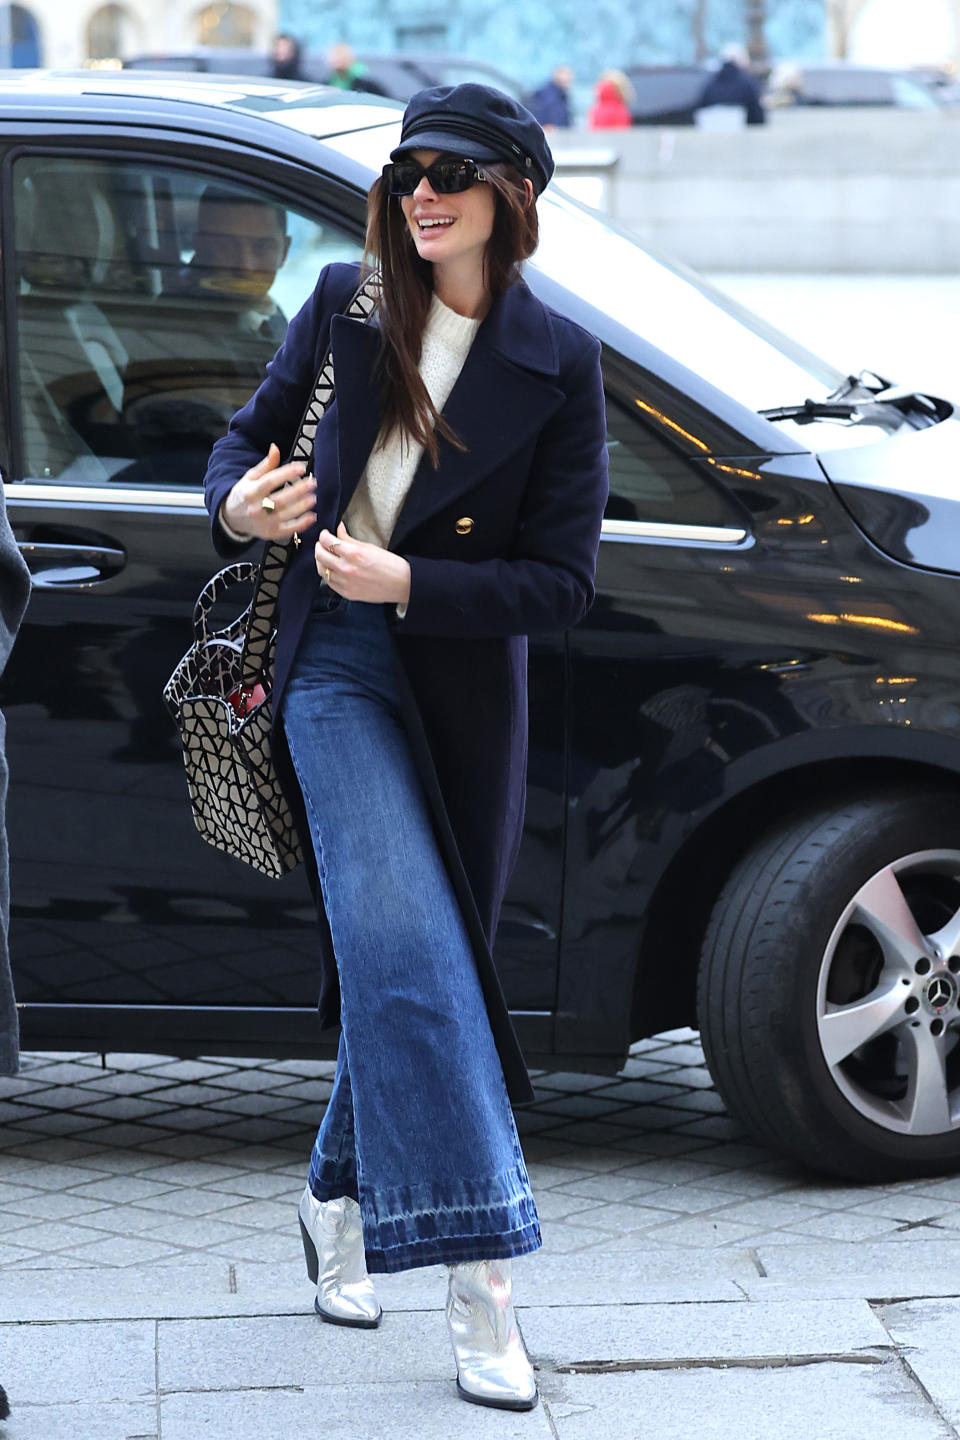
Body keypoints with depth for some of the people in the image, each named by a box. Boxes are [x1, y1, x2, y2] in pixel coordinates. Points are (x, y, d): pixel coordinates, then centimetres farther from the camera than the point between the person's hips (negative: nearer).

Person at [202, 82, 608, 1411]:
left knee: (403, 959, 9)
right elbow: (254, 430, 14)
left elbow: (562, 582, -7)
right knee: (404, 945, -17)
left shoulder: (558, 365, -4)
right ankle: (479, 1272, -19)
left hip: (461, 686, 1)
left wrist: (406, 583, -19)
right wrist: (238, 505, -9)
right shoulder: (346, 305, 1)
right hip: (334, 664, -1)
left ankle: (339, 1195, 35)